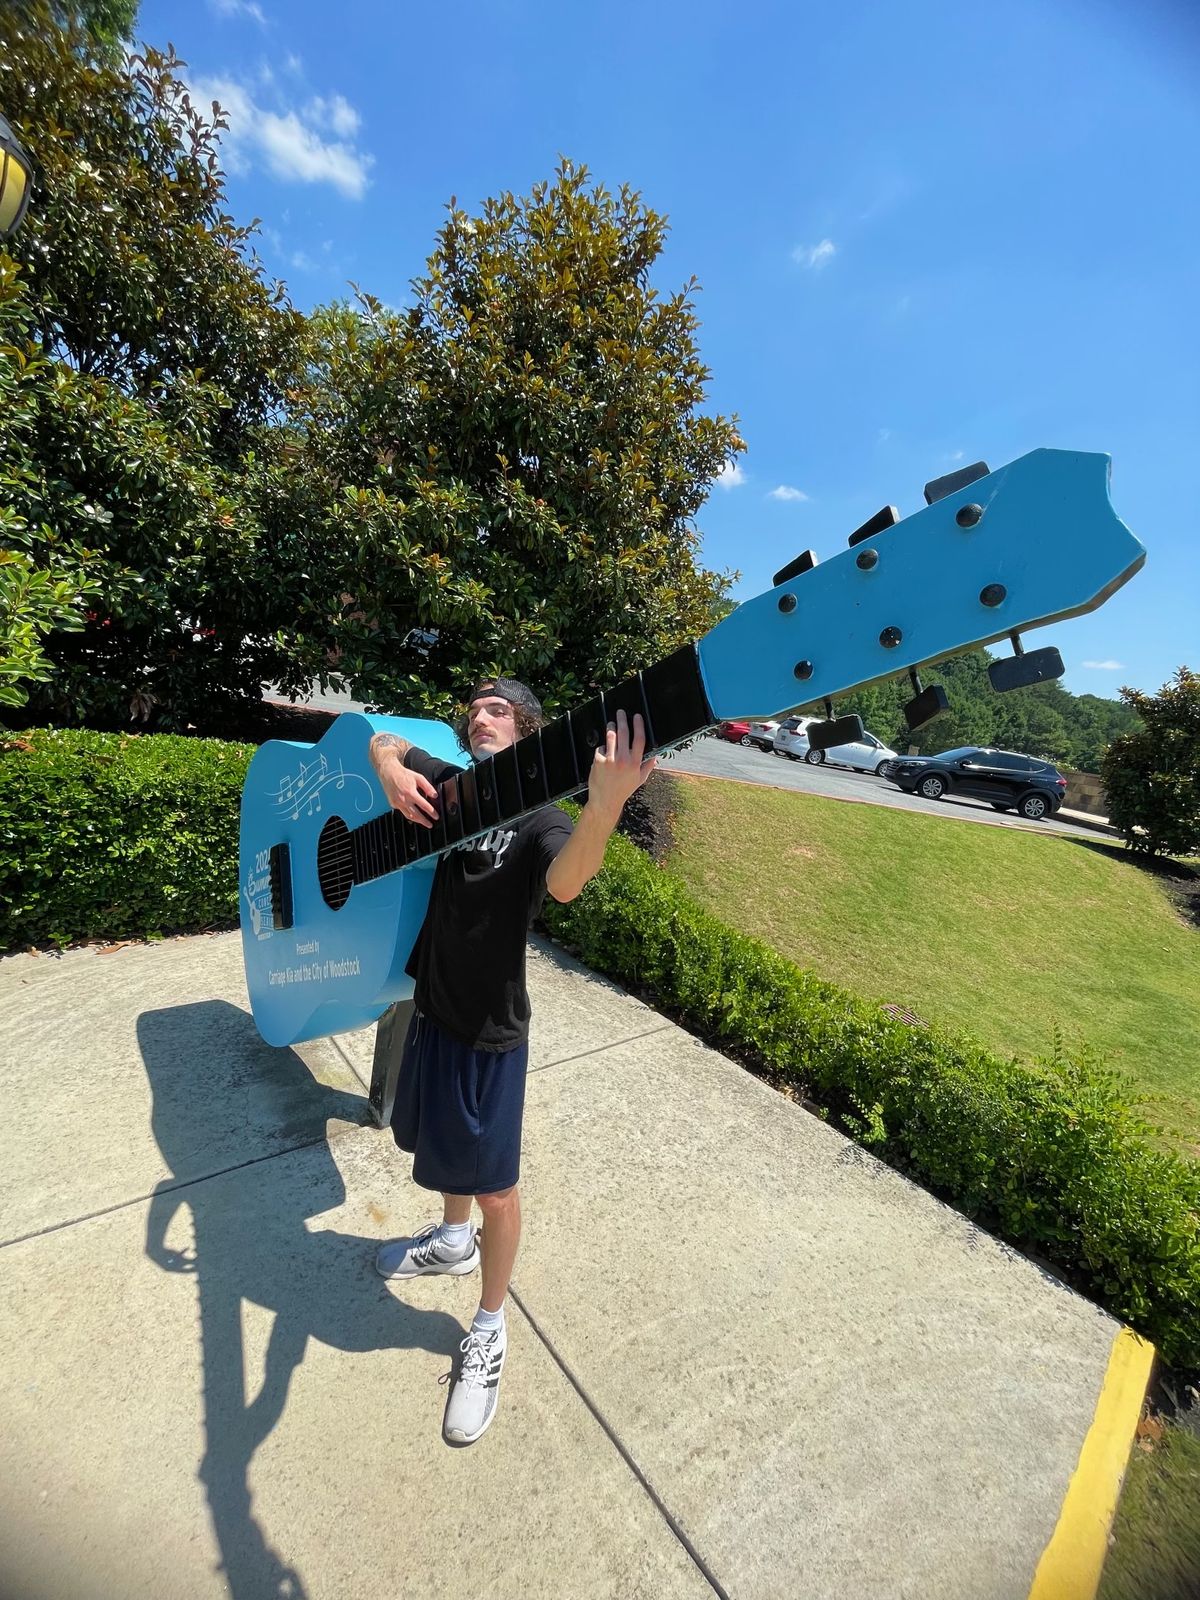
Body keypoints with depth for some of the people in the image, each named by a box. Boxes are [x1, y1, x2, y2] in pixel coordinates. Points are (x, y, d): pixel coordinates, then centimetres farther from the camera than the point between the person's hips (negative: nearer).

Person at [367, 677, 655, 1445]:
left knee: (494, 1186, 9)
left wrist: (607, 802, -63)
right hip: (433, 1006, 7)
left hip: (489, 1030, -6)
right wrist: (393, 771, -15)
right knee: (443, 1145, 28)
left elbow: (565, 883, -42)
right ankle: (454, 1238, 56)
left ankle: (489, 1331, 36)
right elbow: (383, 740, 10)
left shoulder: (541, 820, -20)